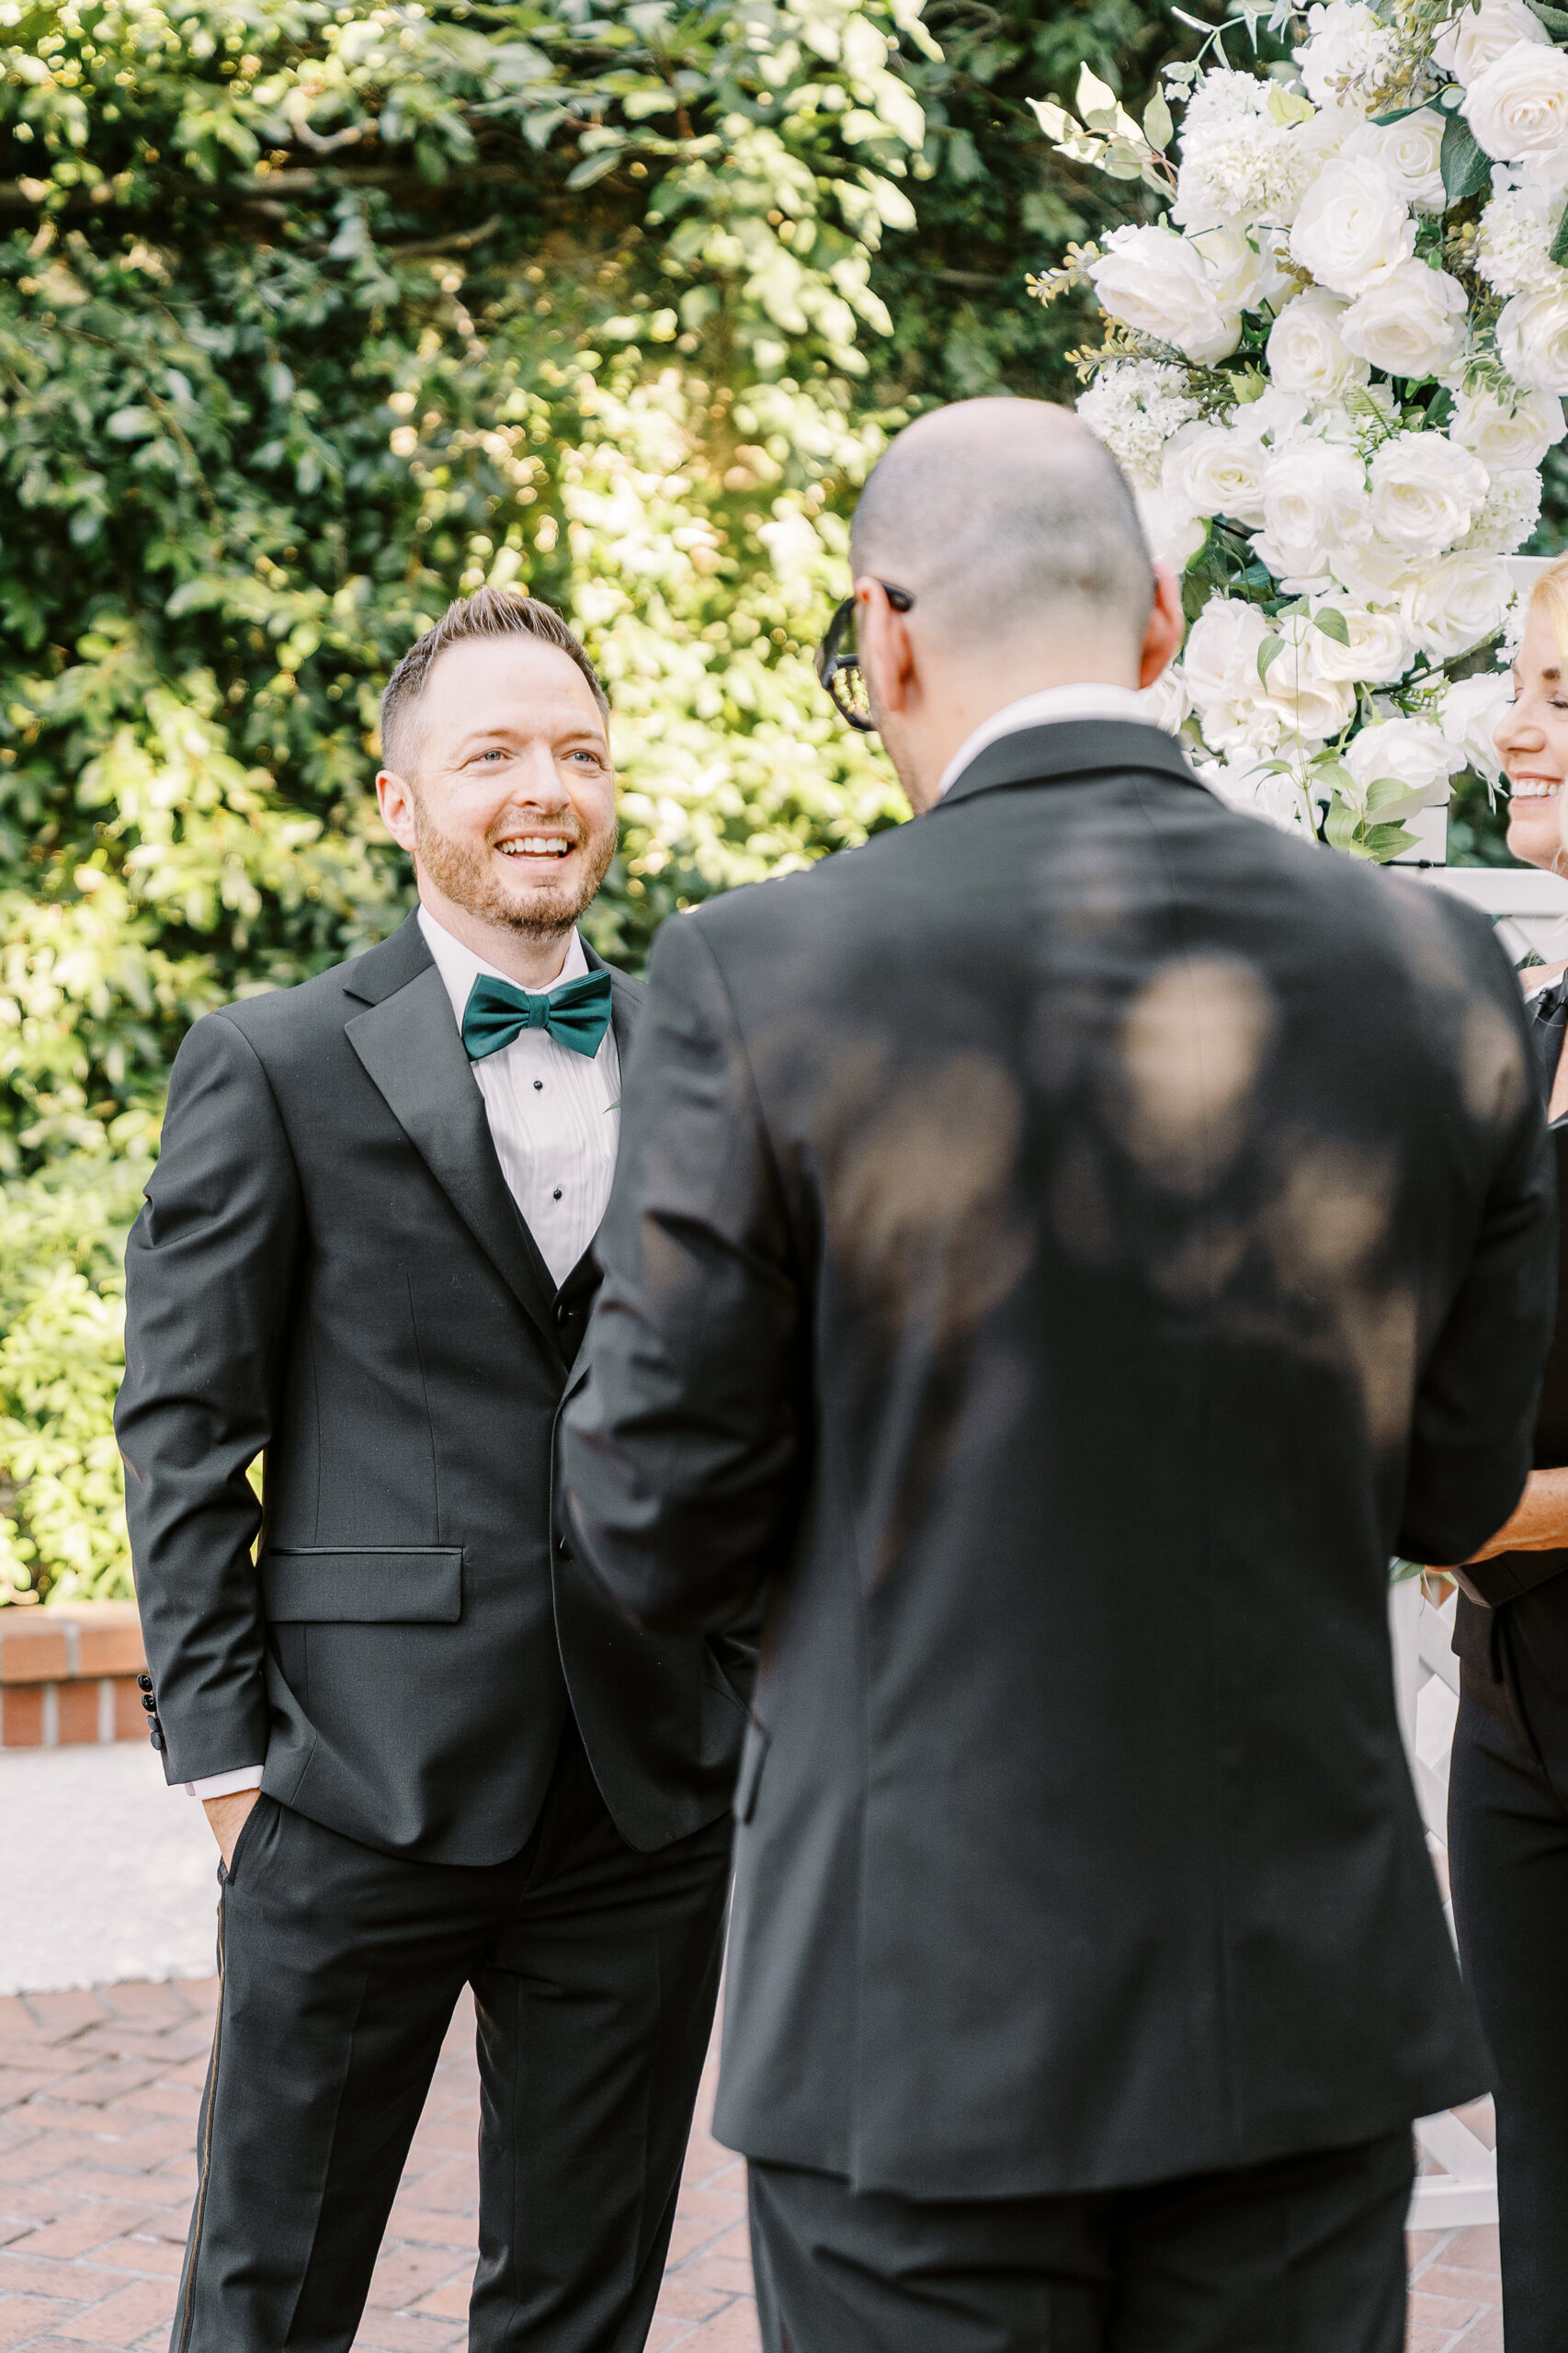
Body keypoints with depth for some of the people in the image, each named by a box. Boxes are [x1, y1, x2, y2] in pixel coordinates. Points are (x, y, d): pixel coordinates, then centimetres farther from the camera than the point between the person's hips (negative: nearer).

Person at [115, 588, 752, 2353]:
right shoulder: (273, 1064, 0)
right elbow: (181, 1430, -1)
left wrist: (752, 1695, 8)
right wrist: (225, 1752, -7)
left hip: (651, 1791, 4)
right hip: (363, 1785, -3)